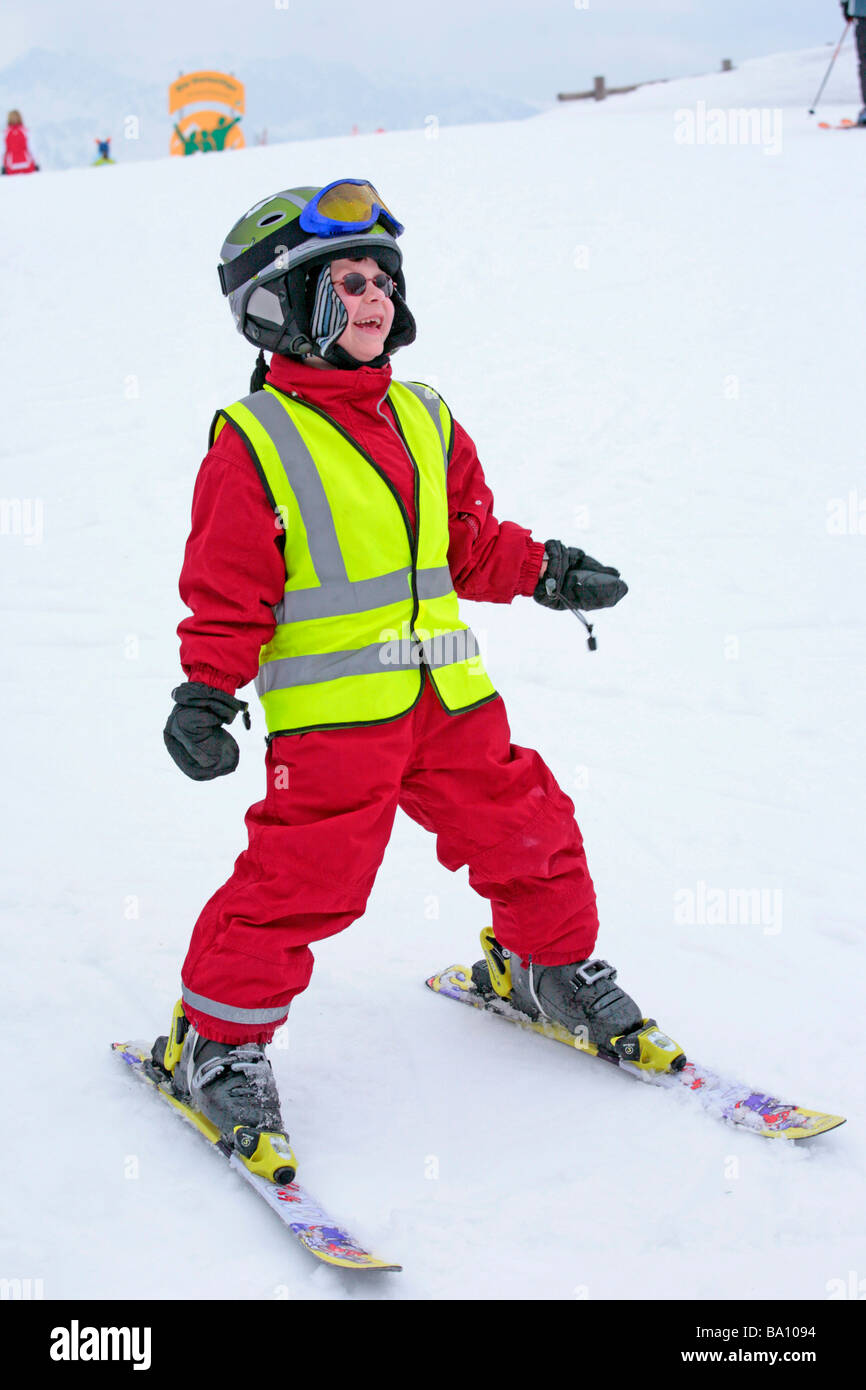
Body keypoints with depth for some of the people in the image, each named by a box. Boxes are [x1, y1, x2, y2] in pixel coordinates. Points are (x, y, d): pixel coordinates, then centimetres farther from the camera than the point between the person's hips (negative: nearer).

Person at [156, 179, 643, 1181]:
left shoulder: (424, 422, 14)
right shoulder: (254, 441, -4)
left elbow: (471, 542, 22)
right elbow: (227, 590, -6)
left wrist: (545, 571, 10)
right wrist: (206, 690, -15)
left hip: (447, 695, 6)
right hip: (328, 712, -6)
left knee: (525, 828, 13)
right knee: (304, 877, -10)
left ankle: (546, 964, 40)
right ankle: (215, 1036, 10)